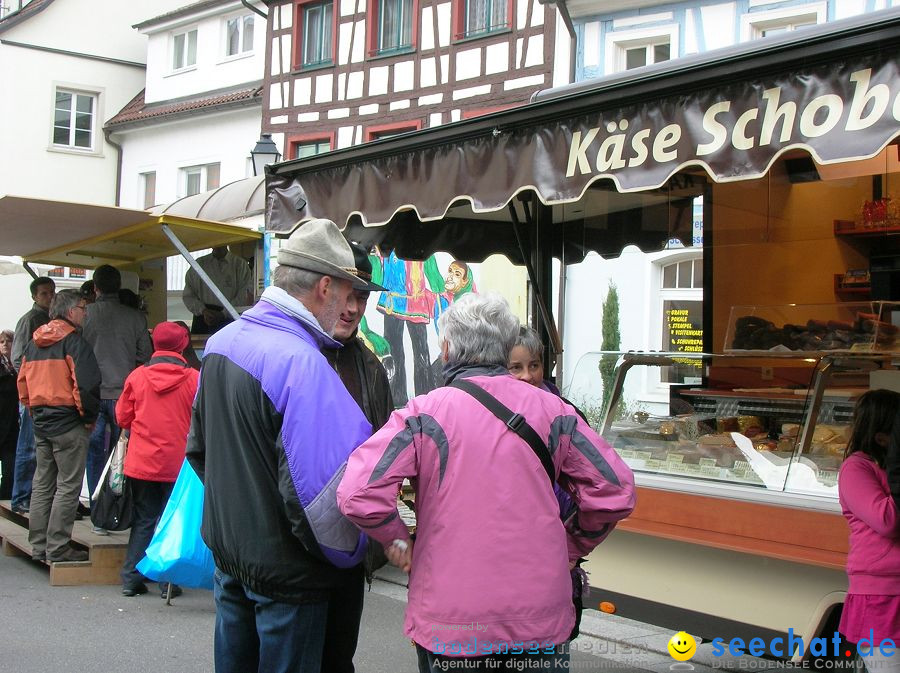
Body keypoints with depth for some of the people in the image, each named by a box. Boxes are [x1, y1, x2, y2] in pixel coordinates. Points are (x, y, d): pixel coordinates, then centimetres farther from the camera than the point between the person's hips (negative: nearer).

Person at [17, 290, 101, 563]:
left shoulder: (33, 343, 14)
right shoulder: (74, 341, -11)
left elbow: (23, 383, 17)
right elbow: (87, 384, -20)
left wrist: (35, 411, 20)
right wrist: (89, 417, -8)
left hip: (40, 421, 8)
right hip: (68, 422, -8)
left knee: (42, 484, 14)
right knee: (68, 486, -3)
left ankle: (38, 545, 19)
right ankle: (58, 548, -3)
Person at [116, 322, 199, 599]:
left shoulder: (137, 376, -3)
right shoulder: (194, 379, -9)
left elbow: (123, 417, 6)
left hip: (141, 462, 2)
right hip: (178, 463, -2)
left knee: (143, 519, 12)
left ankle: (131, 579, 12)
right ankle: (168, 581, 6)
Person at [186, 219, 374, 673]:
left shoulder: (221, 342, 3)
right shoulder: (302, 363, -25)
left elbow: (199, 448, 15)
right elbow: (313, 487, -28)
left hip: (226, 550, 8)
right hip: (285, 569, -8)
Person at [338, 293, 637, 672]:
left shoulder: (424, 413, -9)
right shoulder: (550, 409, -1)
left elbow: (358, 494, -20)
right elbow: (615, 490, 0)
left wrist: (396, 541, -2)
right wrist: (571, 548, 14)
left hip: (450, 621, -2)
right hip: (541, 616, 2)